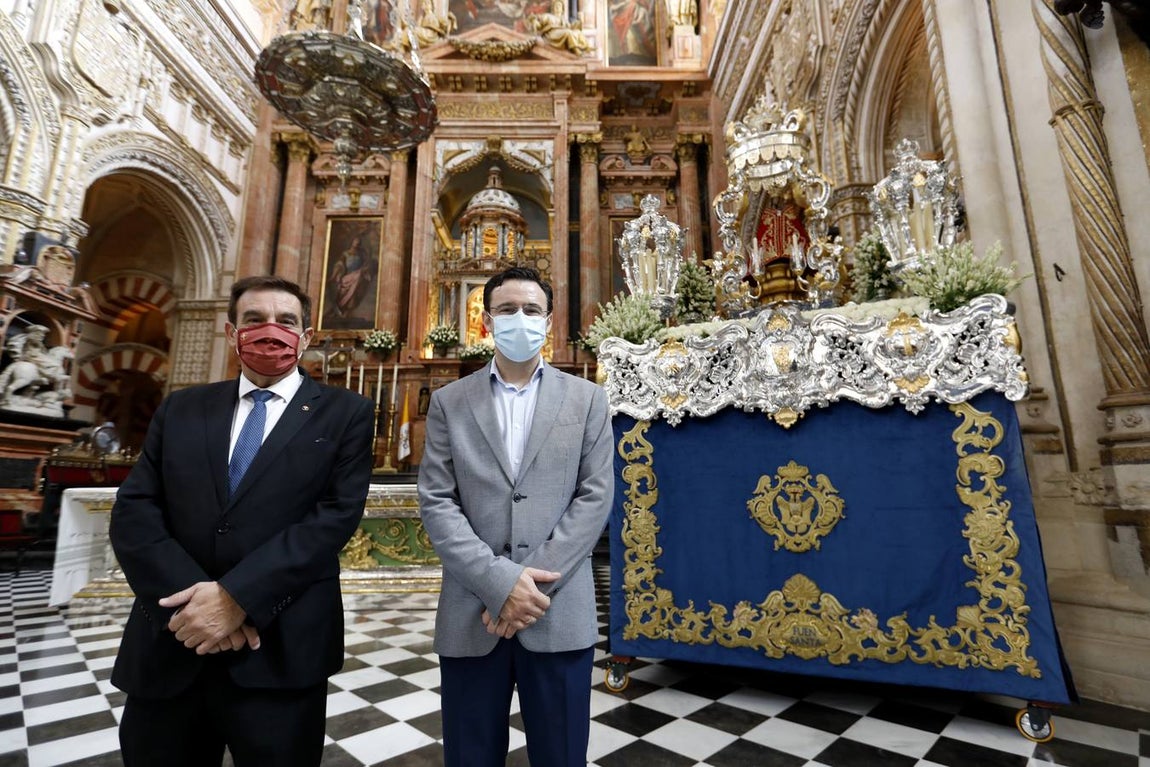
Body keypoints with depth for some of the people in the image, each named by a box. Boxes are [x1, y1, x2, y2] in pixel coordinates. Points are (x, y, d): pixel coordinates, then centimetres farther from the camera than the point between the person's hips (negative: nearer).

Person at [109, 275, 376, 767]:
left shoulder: (345, 414, -1)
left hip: (279, 654, -3)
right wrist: (193, 597, -13)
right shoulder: (180, 409, 10)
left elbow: (335, 517, -10)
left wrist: (237, 597, -17)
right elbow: (134, 512, 1)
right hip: (168, 647, 3)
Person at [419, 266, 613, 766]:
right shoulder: (449, 401, 4)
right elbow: (435, 503, -3)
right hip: (471, 613, 1)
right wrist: (500, 582, -13)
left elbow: (595, 497, -3)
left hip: (560, 612, 0)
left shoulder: (586, 399, 3)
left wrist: (534, 581, -12)